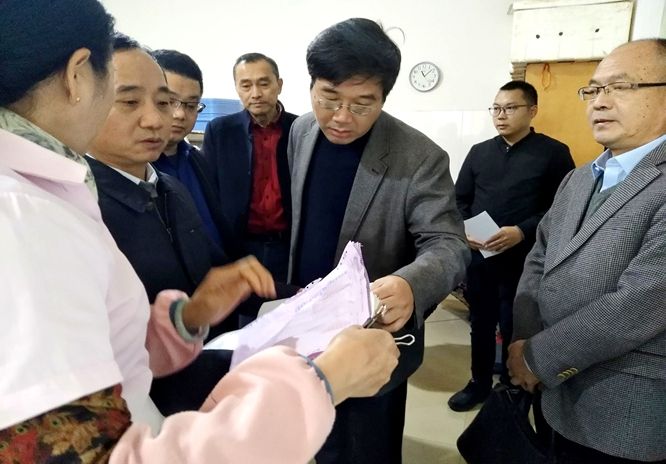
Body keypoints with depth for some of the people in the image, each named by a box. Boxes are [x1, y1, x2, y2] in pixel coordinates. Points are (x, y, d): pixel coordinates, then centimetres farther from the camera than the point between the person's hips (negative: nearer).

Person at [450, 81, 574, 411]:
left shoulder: (553, 152, -1)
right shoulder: (479, 152, 11)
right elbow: (460, 199, 12)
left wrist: (522, 232, -20)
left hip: (522, 259, -3)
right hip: (478, 257, 4)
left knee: (515, 328, 8)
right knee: (481, 323, 15)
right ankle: (480, 383, 33)